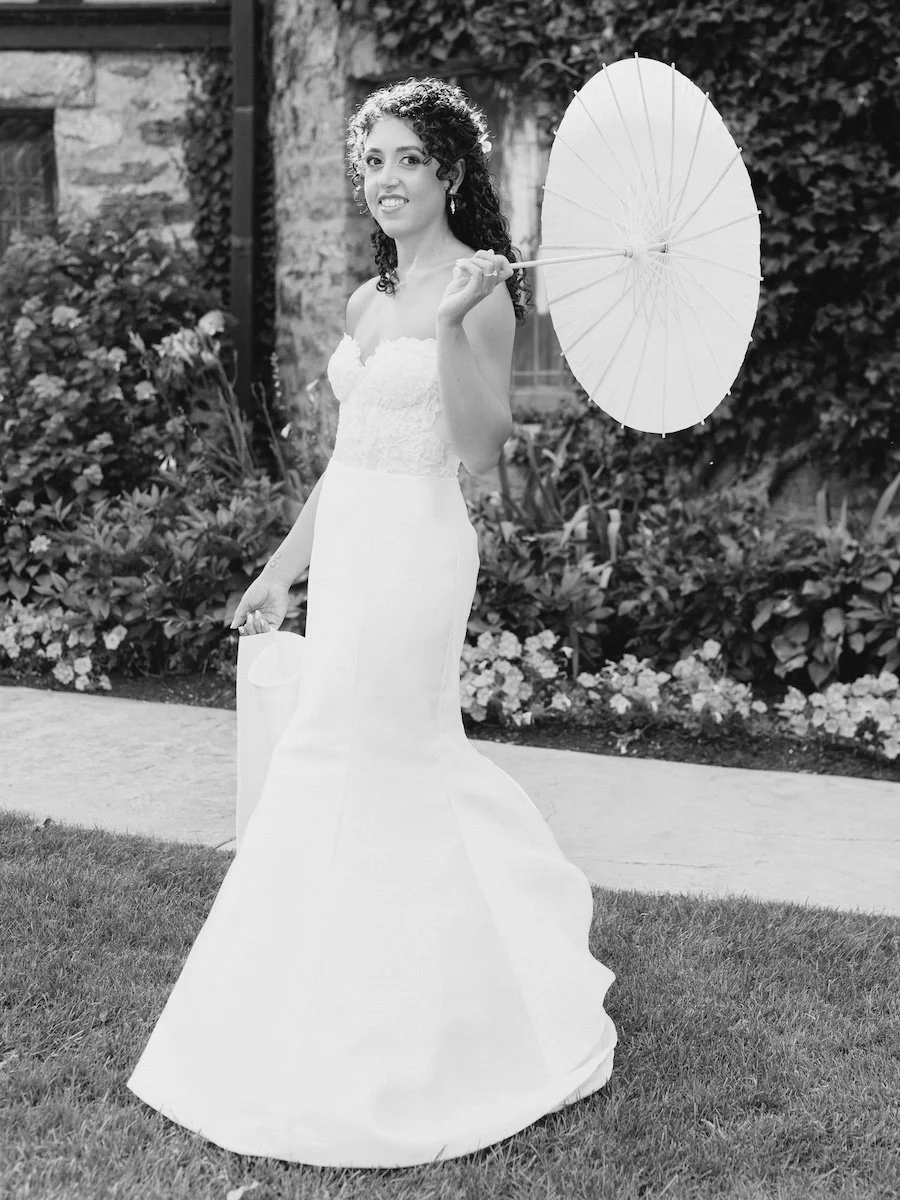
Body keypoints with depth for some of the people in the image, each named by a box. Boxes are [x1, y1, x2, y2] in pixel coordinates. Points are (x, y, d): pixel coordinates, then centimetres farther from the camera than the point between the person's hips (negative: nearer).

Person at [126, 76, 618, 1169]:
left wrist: (454, 326, -29)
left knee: (352, 775, -3)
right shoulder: (370, 299, 13)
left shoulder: (480, 292, -9)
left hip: (415, 550, -8)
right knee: (410, 767, 15)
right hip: (349, 548, 8)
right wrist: (283, 564, 19)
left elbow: (481, 451, -17)